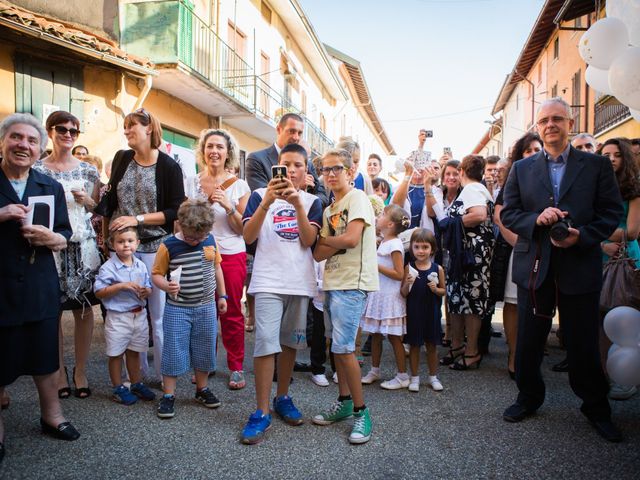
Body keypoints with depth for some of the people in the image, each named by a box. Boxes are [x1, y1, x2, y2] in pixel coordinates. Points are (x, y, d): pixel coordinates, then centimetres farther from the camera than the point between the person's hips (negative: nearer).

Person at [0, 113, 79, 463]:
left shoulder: (51, 187, 7)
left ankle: (51, 415, 33)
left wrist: (49, 237, -15)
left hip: (40, 287, 3)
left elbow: (65, 236, 7)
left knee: (46, 356, 13)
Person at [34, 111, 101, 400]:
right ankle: (59, 371, 20)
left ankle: (80, 371, 18)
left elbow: (99, 210, 14)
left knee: (84, 309, 3)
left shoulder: (88, 170, 8)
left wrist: (85, 200, -5)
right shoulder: (37, 170, 2)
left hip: (82, 245, 2)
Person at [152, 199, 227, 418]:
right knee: (174, 351, 1)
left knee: (205, 349, 13)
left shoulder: (210, 240, -1)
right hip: (177, 309, -3)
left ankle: (202, 388, 30)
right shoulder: (168, 246, -12)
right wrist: (166, 286, -27)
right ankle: (168, 395, 16)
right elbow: (156, 274, -6)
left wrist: (221, 295, 13)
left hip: (206, 307, 4)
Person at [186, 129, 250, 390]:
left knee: (232, 313, 4)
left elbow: (242, 227, -2)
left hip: (231, 255, -2)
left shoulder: (239, 185, 1)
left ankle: (236, 367, 17)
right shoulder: (191, 183, 6)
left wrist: (228, 206, -17)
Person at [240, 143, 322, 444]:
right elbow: (248, 236, -9)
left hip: (301, 282, 3)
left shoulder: (312, 201, 9)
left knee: (290, 342, 11)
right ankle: (261, 412, -2)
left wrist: (297, 204, -17)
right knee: (266, 342, -11)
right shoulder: (260, 195, 3)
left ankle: (282, 398, 28)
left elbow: (308, 240, -6)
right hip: (268, 281, -3)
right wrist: (267, 202, -21)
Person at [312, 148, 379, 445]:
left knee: (343, 347, -10)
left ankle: (361, 411, 4)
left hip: (352, 283, -8)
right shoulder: (328, 210, 16)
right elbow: (318, 255, 6)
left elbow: (351, 239, -20)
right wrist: (336, 244, -13)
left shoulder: (357, 197, -6)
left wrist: (323, 239, -3)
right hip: (332, 283, 8)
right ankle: (344, 402, 27)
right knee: (337, 345, 13)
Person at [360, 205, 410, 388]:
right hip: (377, 294, 9)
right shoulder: (383, 241, 10)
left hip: (389, 297, -9)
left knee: (393, 337, 0)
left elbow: (399, 274, -20)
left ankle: (402, 376, 12)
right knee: (375, 334, 14)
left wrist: (376, 266, -19)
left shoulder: (394, 244, -16)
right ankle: (374, 371, 27)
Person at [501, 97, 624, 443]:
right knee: (528, 340, 12)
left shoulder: (597, 165, 3)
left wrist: (581, 236, -17)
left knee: (583, 343, 8)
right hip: (533, 268, 2)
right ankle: (528, 398, 33)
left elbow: (611, 213, -1)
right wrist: (536, 219, -15)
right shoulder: (521, 168, 7)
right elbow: (508, 213, 4)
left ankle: (596, 408, 30)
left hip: (580, 267, -1)